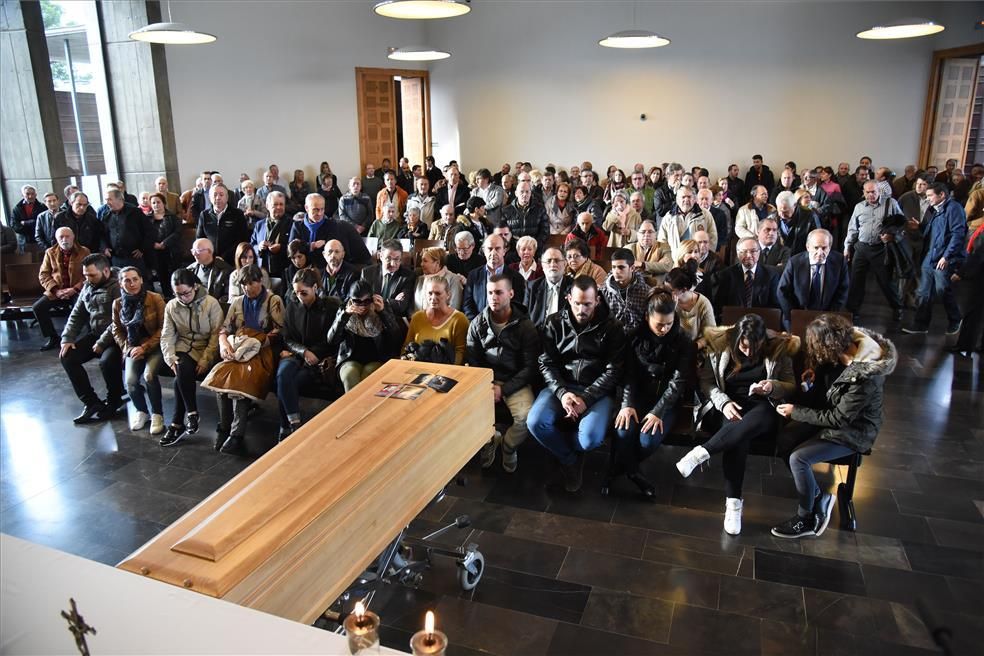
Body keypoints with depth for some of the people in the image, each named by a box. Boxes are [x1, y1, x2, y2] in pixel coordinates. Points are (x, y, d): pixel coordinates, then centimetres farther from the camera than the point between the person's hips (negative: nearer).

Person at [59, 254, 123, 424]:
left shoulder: (118, 287, -15)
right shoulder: (88, 287, 10)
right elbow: (77, 315, 15)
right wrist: (67, 338, 2)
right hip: (94, 334, 8)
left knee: (107, 361, -32)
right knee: (67, 357, -7)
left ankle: (114, 401, -3)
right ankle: (91, 402, -2)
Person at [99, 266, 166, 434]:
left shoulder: (156, 299, -9)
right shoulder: (118, 304, 4)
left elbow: (163, 328, -7)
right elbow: (117, 330, 13)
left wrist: (145, 347, -14)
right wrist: (128, 349, -3)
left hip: (154, 346, -3)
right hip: (133, 347, 3)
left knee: (149, 375, -29)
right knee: (130, 381, -20)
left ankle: (157, 414, -7)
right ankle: (141, 411, 13)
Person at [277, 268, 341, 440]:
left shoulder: (332, 305, -2)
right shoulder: (292, 304, 7)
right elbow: (287, 338, 9)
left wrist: (311, 353, -11)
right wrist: (303, 351, -10)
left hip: (322, 358, -3)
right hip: (296, 354, 3)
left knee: (286, 382, -29)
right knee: (283, 373, -33)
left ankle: (286, 428, -19)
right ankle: (295, 424, -31)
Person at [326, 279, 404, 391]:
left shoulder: (382, 310, 6)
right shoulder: (344, 313, 9)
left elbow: (397, 338, -8)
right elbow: (331, 340, -5)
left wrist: (383, 312, -17)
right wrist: (345, 315, -15)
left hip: (377, 360, -1)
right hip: (350, 360, 1)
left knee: (367, 377, -32)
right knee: (350, 375, -32)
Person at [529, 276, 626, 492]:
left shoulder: (611, 328, -2)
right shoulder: (554, 323, 3)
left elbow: (613, 371, -6)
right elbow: (547, 363, 0)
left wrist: (586, 398, -18)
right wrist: (562, 393, -17)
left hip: (596, 391, -2)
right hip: (560, 386, 2)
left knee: (591, 438, -29)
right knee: (535, 422, -26)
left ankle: (562, 447, 10)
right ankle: (570, 460, 4)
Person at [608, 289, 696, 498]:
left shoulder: (684, 341, -8)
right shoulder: (636, 336, -1)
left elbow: (678, 382, -13)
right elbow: (629, 373, -3)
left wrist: (658, 411, -23)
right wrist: (627, 403, -19)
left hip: (666, 400, -1)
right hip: (639, 395, 2)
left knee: (648, 440, -27)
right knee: (624, 432, -28)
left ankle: (618, 469, 2)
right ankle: (632, 472, -2)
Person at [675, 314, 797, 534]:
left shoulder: (778, 349, 0)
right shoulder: (720, 346, -1)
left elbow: (792, 388, 6)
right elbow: (706, 381, 1)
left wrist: (773, 386, -17)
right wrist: (724, 402, -17)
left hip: (761, 410, 1)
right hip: (727, 406, 0)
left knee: (763, 415, -41)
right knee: (738, 435, -38)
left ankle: (701, 453, -40)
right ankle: (733, 502, -36)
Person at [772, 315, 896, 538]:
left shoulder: (864, 377, -36)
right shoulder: (849, 344, -14)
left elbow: (839, 419, -24)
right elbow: (827, 365, 13)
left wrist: (796, 411, -17)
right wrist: (815, 371, -7)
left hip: (853, 430, -8)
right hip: (835, 413, 8)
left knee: (798, 458, -20)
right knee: (784, 440, -6)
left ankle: (807, 520, 3)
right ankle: (819, 495, 10)